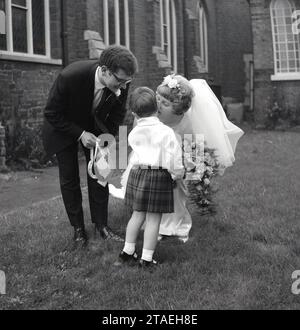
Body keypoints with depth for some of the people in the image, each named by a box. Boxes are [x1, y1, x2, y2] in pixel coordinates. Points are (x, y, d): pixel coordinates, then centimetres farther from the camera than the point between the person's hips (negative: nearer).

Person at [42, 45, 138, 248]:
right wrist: (80, 134, -30)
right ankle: (78, 228, 12)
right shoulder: (70, 77, -39)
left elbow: (118, 114, -6)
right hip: (63, 126, -3)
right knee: (69, 178, 0)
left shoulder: (121, 83, -27)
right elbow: (52, 115, -25)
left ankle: (101, 225, 12)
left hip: (95, 125, 3)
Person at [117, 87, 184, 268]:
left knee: (138, 214, 18)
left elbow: (136, 154, 12)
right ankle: (147, 258, 8)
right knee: (154, 218, 3)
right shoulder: (166, 132, -10)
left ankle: (128, 251, 25)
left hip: (137, 173, 5)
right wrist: (177, 173, 4)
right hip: (159, 176, -5)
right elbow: (174, 157, -10)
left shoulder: (133, 134, 4)